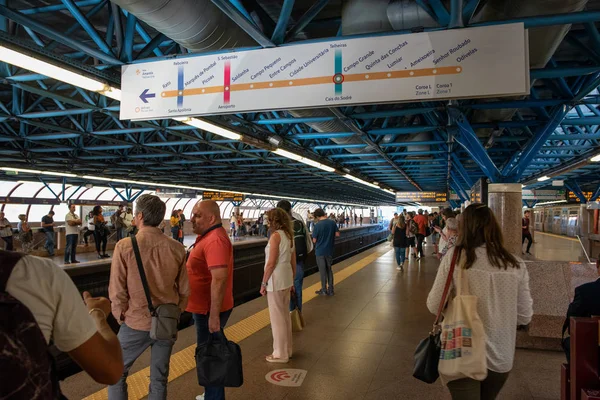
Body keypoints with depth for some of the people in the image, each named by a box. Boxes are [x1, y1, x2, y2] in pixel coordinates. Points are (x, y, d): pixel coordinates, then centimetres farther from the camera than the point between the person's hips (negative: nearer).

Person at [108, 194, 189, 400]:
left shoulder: (125, 246, -15)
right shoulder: (176, 248, -7)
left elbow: (117, 290, -11)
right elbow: (184, 289, 0)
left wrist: (121, 316, 6)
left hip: (136, 323, -3)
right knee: (159, 378, 16)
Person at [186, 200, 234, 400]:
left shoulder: (215, 240, -24)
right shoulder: (209, 236, 11)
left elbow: (219, 278, -31)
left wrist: (214, 315, -31)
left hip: (210, 310, -11)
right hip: (206, 307, 11)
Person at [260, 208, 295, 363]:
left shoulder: (276, 235, -15)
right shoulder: (289, 235, 9)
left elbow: (271, 263, -19)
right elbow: (293, 262, 13)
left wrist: (263, 283, -12)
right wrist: (292, 281, 20)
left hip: (275, 280, -8)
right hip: (287, 279, 8)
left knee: (277, 317, 2)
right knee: (285, 315, 18)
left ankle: (280, 354, 12)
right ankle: (287, 350, 29)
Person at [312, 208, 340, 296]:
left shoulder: (317, 225, -17)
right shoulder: (333, 222, -6)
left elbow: (314, 240, -13)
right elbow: (337, 234, 0)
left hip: (320, 251, -4)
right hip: (330, 251, 4)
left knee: (322, 271, 7)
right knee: (329, 270, 16)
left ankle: (324, 290, 15)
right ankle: (330, 290, 19)